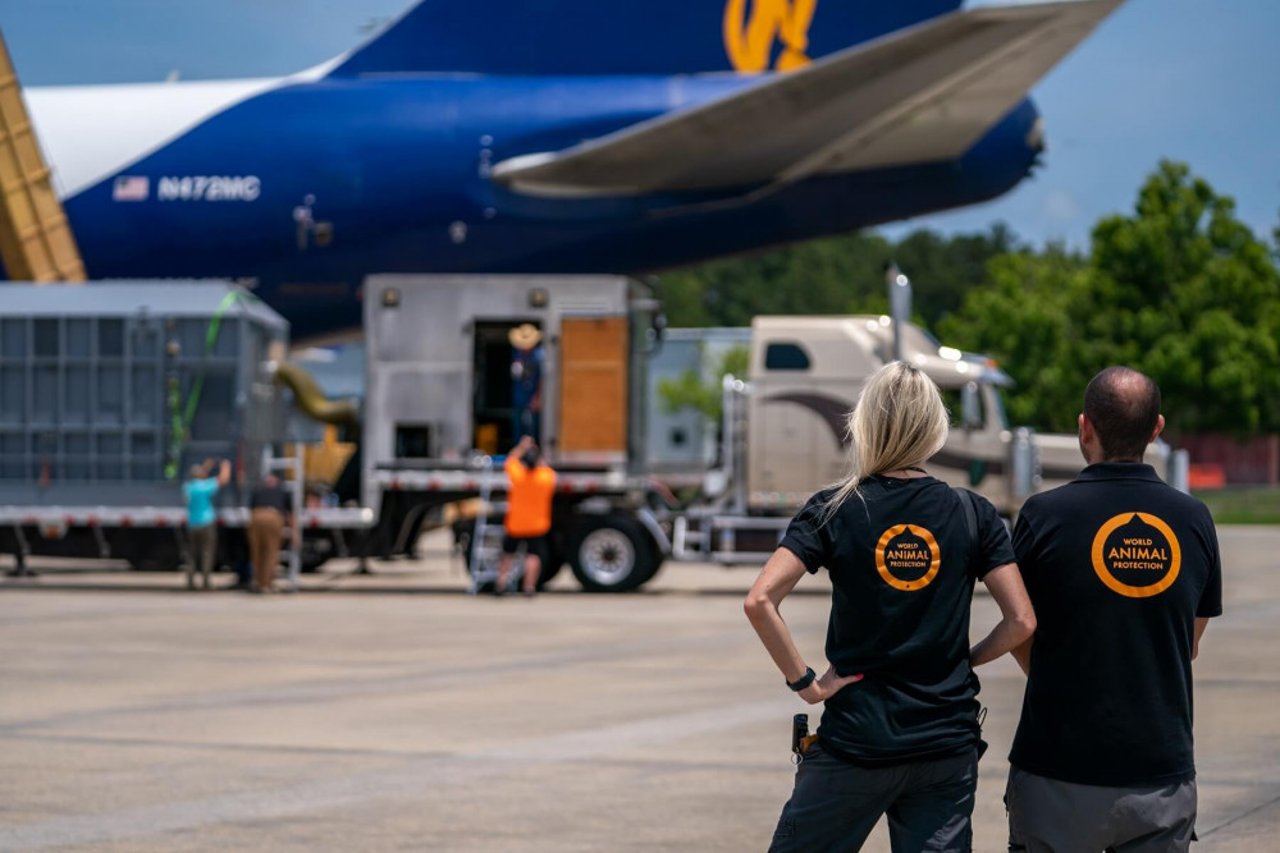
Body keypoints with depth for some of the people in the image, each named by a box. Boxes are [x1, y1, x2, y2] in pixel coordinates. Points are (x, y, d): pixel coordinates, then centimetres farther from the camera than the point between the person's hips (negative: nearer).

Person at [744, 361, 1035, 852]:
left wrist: (804, 682, -7)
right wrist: (965, 661, 12)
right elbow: (1021, 621, -2)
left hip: (854, 741, -2)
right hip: (948, 747, 2)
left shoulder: (833, 511, -4)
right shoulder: (974, 516, 1)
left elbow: (759, 602, -15)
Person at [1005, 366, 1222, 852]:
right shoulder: (1193, 520, 1)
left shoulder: (1045, 515, -9)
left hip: (1059, 771, -2)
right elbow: (1190, 645, 12)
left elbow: (1020, 640, 3)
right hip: (1162, 771, 3)